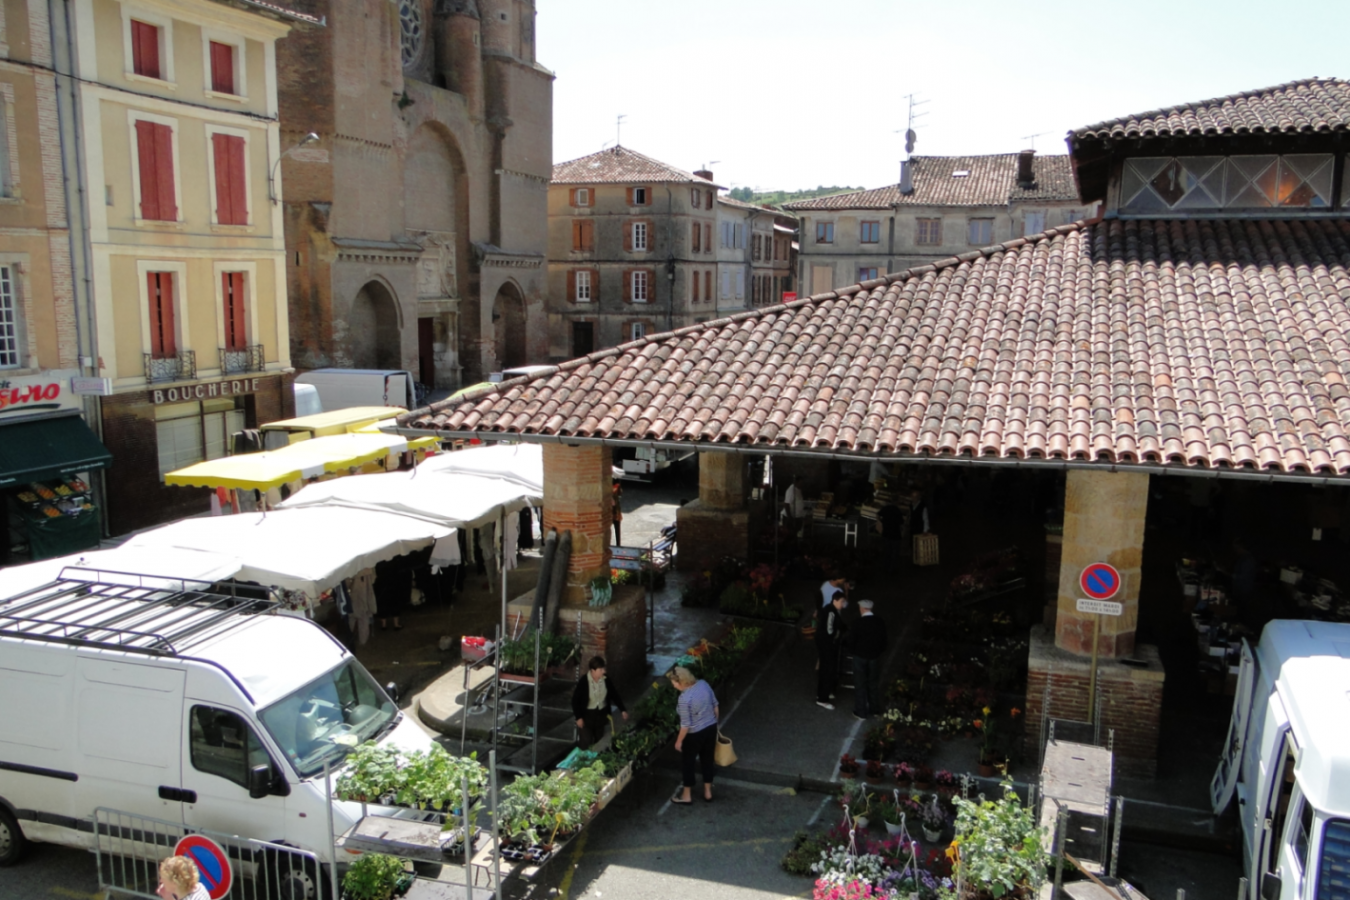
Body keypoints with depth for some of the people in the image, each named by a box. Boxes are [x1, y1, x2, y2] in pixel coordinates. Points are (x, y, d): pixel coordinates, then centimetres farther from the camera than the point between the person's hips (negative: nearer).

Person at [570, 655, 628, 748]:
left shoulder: (606, 680, -11)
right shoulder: (583, 682, -22)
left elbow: (614, 695, 3)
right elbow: (575, 700, -13)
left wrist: (623, 710, -1)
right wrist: (579, 717, -13)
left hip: (601, 714, 4)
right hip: (587, 714, -4)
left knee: (599, 739, 14)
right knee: (587, 741, -1)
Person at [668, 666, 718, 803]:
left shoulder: (684, 699, -29)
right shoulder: (703, 684, -10)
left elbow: (686, 725, -22)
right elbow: (715, 706, 2)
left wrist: (679, 741, -7)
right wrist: (714, 722, 17)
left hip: (695, 734, -7)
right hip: (711, 728, 7)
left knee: (687, 763, 15)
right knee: (707, 759, 22)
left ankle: (687, 796, 29)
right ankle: (708, 792, 36)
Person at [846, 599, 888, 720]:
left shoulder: (858, 623, -19)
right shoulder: (880, 622, -5)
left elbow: (851, 640, -12)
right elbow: (883, 639, 3)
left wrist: (852, 651, 7)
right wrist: (881, 652, 15)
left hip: (860, 656, -4)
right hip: (875, 656, 4)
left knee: (860, 685, 7)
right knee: (874, 684, 17)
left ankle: (861, 712, 11)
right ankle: (875, 709, 26)